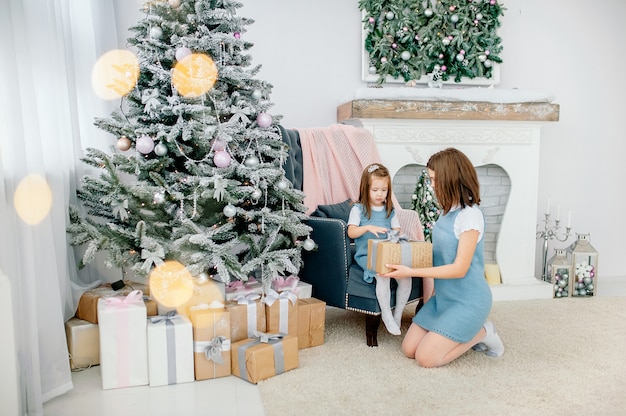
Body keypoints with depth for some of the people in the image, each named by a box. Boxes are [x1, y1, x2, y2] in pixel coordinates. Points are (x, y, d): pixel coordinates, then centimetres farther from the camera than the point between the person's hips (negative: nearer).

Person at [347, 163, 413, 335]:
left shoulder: (390, 210, 15)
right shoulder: (358, 208, 2)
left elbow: (397, 230, 13)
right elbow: (351, 232, -7)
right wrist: (368, 228, -23)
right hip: (366, 255, -4)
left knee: (406, 275, -21)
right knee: (383, 275, -32)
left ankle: (398, 315, -2)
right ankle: (386, 314, -13)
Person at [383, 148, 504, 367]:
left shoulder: (470, 215, -21)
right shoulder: (449, 211, 6)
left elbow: (459, 268, -23)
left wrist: (411, 272, -25)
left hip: (467, 301, -8)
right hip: (443, 296, 8)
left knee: (426, 358, -11)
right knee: (409, 349, 5)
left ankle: (481, 333, 8)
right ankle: (466, 333, 19)